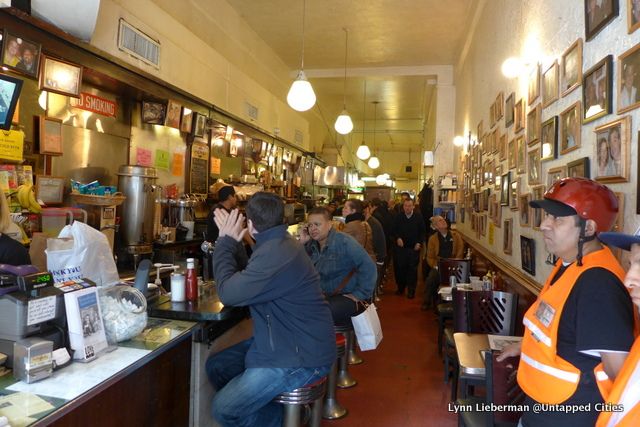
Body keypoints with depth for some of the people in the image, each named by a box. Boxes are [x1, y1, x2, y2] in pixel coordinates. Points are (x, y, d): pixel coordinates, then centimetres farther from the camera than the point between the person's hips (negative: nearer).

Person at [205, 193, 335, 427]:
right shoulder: (277, 242, 7)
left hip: (300, 358, -10)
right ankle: (268, 407, 23)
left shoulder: (275, 254, -27)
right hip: (285, 340, 10)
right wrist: (229, 240, 9)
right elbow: (244, 279, 14)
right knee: (216, 365, 14)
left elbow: (228, 293, -24)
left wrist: (226, 242, -11)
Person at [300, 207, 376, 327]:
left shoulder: (344, 241, -15)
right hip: (325, 295, 6)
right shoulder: (312, 244, 5)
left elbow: (368, 267, -20)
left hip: (347, 296, -6)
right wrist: (302, 243, -7)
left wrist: (360, 294, -20)